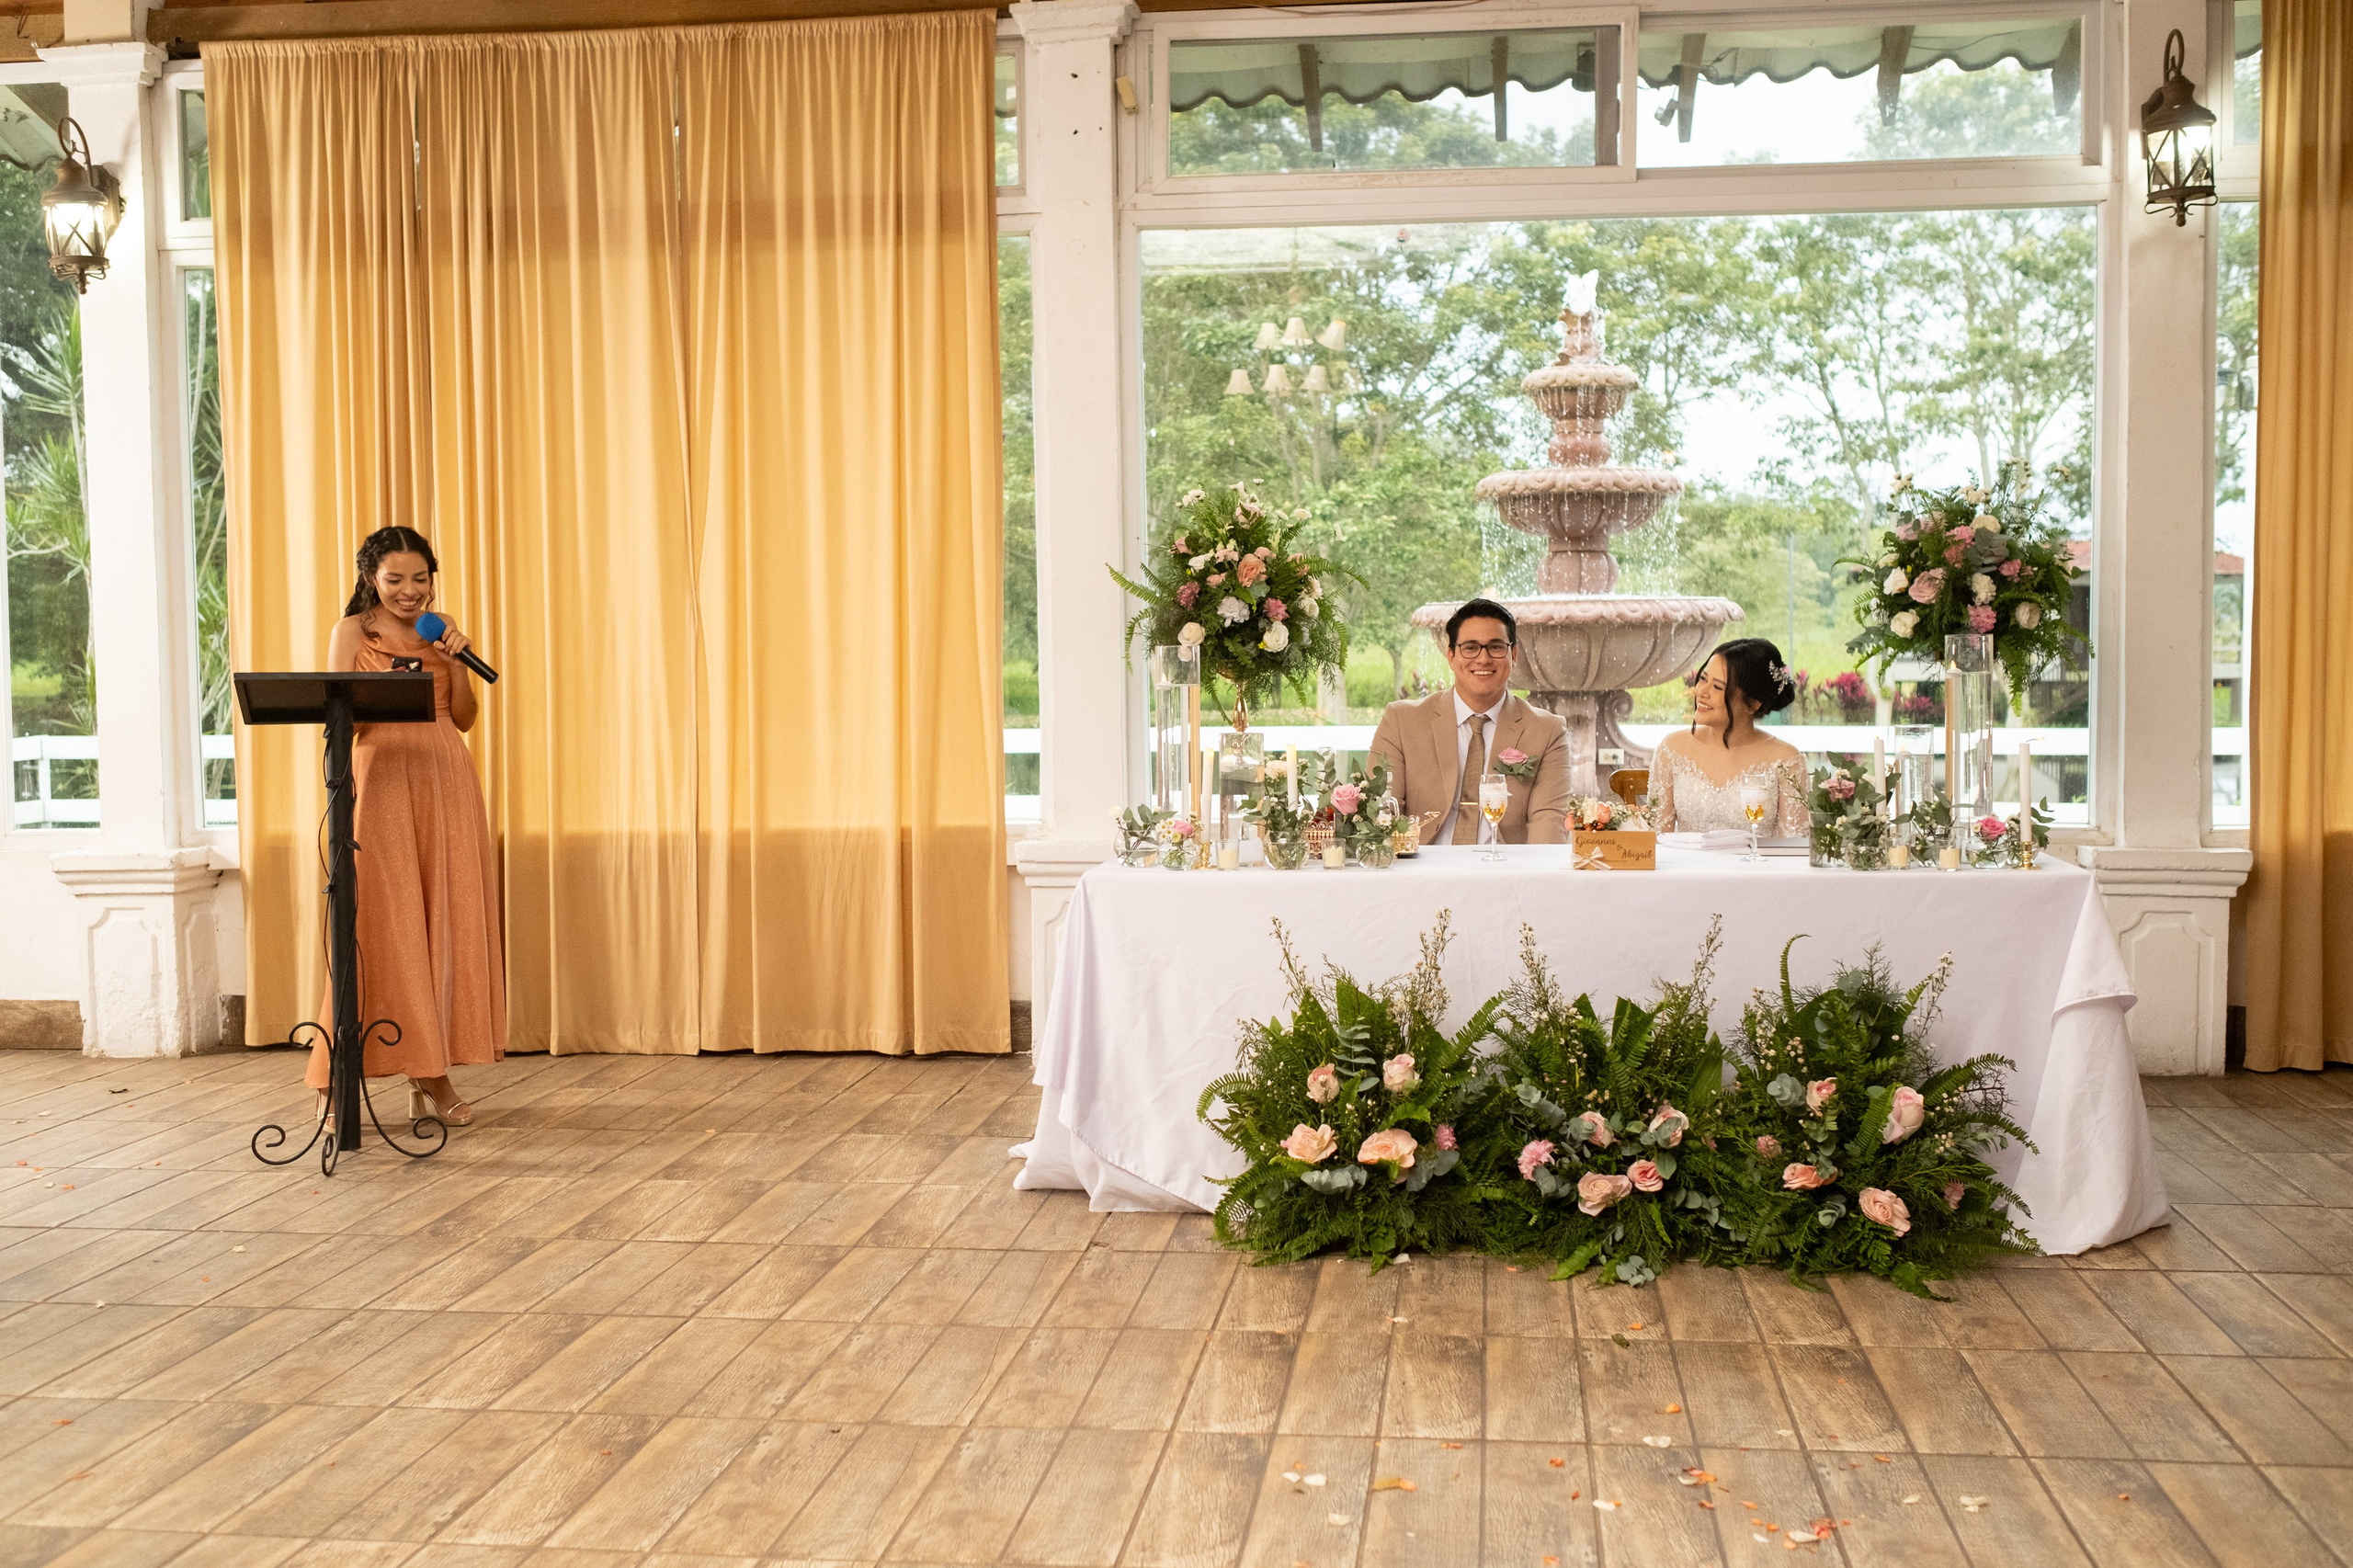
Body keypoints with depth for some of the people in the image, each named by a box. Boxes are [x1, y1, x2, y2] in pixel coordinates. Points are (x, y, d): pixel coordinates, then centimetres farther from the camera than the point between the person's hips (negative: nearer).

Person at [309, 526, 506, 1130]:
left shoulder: (439, 629, 14)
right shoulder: (351, 633, 2)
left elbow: (465, 718, 11)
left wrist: (455, 663, -3)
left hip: (447, 784, 4)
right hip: (382, 784, -4)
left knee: (445, 921, 2)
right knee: (381, 926, -7)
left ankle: (431, 1072, 9)